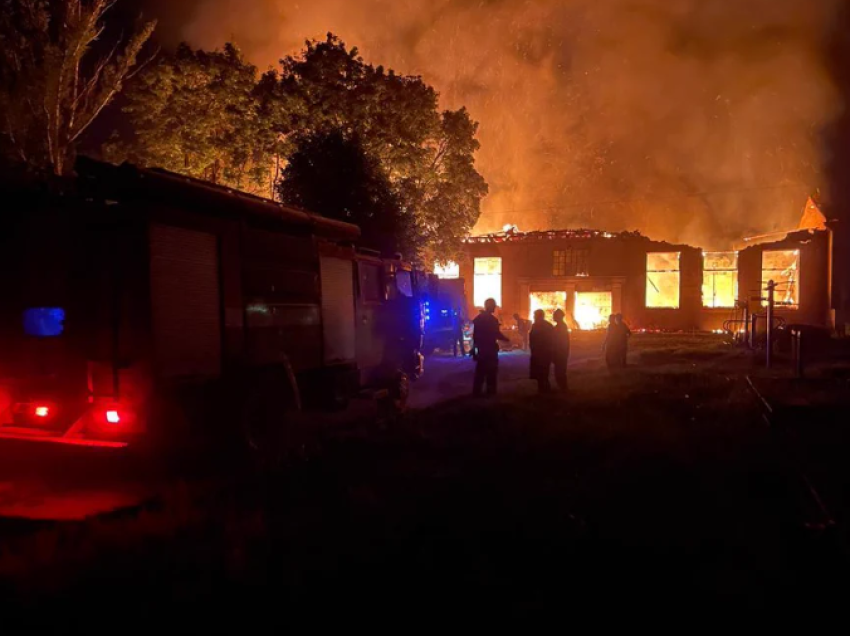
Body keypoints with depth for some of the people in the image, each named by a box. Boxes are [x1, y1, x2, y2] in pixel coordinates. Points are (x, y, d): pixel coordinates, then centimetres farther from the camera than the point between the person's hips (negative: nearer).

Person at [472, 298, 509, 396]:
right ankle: (491, 392, 6)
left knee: (480, 371, 12)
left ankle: (476, 392, 11)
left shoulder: (478, 318, 6)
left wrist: (476, 346, 16)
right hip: (490, 349, -6)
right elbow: (497, 334, -17)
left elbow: (475, 334, 10)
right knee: (491, 372, 4)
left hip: (480, 349, 6)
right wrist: (506, 339, 0)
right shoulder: (492, 319, -17)